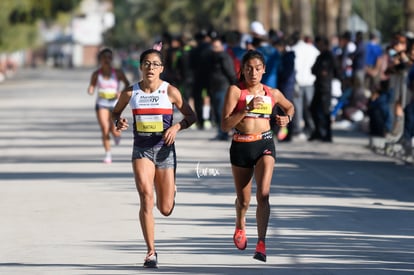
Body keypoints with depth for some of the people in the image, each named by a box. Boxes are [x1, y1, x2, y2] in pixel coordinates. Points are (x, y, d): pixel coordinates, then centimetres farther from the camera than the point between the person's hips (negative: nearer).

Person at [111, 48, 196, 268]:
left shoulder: (170, 91, -5)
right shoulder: (130, 93, -2)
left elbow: (190, 116, 2)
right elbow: (115, 112, 14)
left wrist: (176, 127, -17)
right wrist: (119, 122, -9)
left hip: (164, 149, 0)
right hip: (141, 149, 0)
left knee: (165, 209, 5)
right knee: (146, 197, -19)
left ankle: (170, 191, 46)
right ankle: (151, 252, -14)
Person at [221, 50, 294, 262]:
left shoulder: (273, 93, 5)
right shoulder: (235, 91, -4)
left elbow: (289, 106, 27)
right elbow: (225, 125, -12)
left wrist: (287, 118, 5)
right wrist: (247, 108, -22)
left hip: (265, 144, 0)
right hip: (241, 146, 0)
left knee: (263, 194, -20)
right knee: (243, 200, 13)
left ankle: (261, 243, -18)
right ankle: (240, 225, 48)